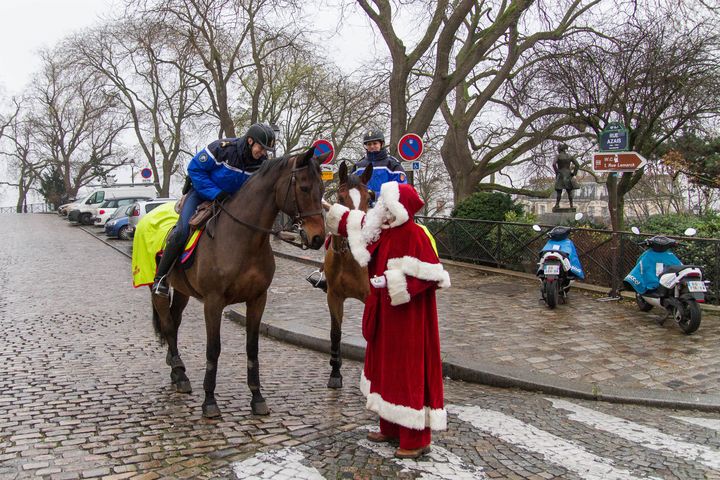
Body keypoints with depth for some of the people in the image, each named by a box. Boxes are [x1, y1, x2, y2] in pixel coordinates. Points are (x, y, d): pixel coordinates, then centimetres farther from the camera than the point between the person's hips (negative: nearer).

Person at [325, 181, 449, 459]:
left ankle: (417, 439, 8)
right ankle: (391, 428, 30)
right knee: (386, 366, 16)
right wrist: (330, 209, 27)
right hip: (385, 316, 9)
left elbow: (428, 276, -23)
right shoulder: (384, 232, 6)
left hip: (407, 318, -9)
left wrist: (390, 280, -25)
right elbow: (357, 224, 23)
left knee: (408, 370, -3)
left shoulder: (412, 235, -19)